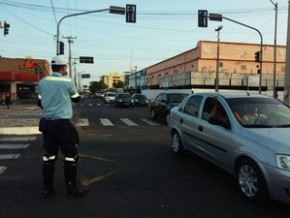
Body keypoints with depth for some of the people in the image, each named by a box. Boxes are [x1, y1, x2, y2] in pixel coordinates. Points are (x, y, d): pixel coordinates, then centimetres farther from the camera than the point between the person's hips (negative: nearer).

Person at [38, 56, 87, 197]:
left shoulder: (42, 82, 6)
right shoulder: (67, 82, -7)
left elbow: (40, 103, 14)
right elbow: (76, 99, 8)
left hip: (46, 122, 6)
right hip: (62, 123, -6)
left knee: (49, 155, 12)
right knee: (70, 155, 4)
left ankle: (47, 187, 19)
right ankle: (71, 188, 8)